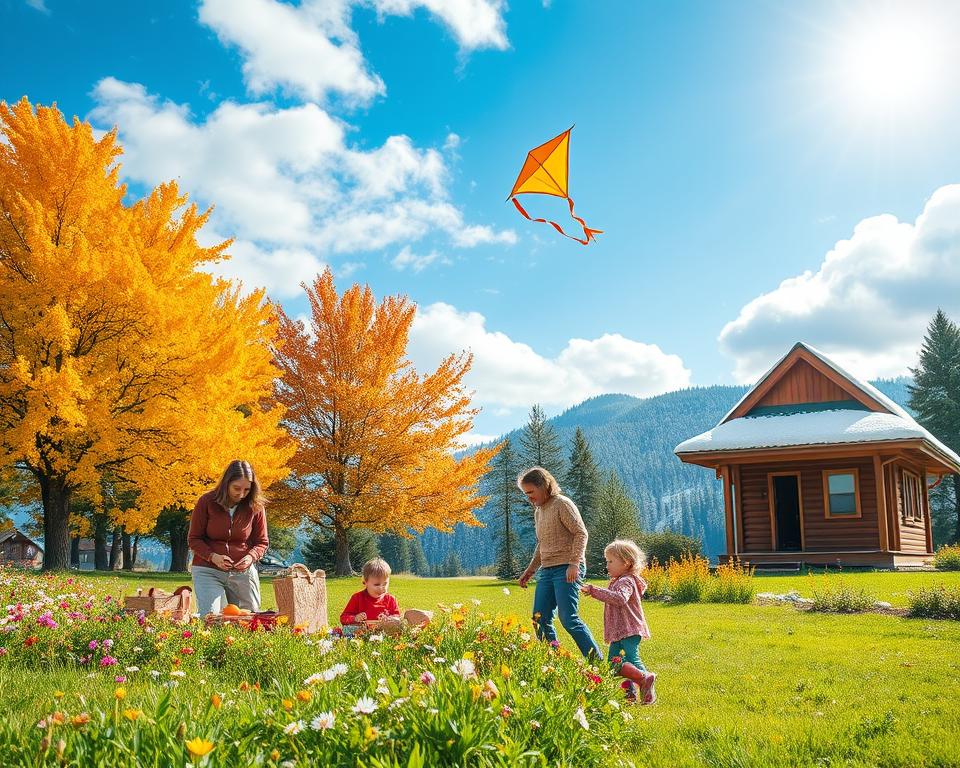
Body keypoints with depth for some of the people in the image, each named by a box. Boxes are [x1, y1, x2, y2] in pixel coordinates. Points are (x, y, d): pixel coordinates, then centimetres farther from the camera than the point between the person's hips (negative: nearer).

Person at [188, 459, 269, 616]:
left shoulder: (255, 507, -5)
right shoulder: (206, 502, -9)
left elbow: (262, 542, 3)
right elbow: (194, 539, -4)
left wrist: (251, 556, -18)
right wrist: (213, 557, -20)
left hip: (243, 573, 2)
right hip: (208, 571, -2)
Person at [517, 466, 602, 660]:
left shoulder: (562, 504, -6)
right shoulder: (538, 511, 19)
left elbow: (581, 533, -13)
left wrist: (574, 563, -22)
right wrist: (530, 570, 24)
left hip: (566, 570, -8)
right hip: (546, 571, 9)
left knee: (569, 619, -14)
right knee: (540, 620, 1)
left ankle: (596, 661, -6)